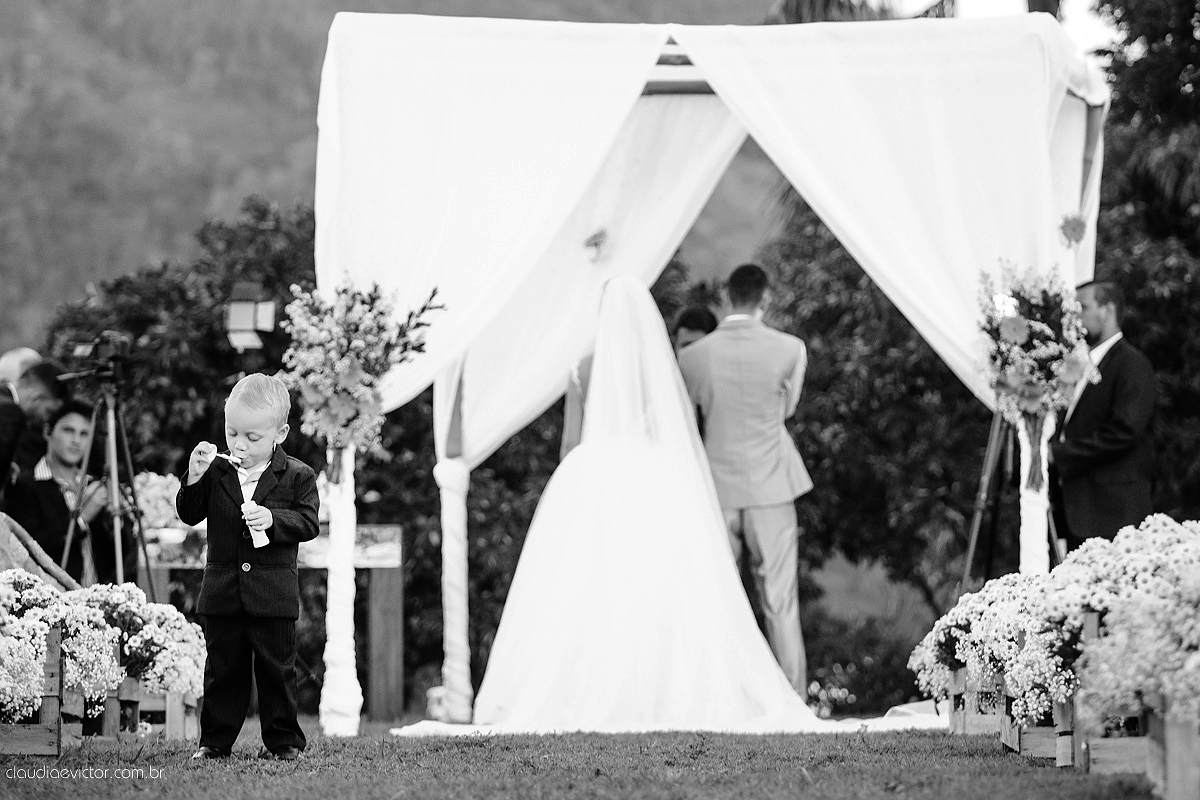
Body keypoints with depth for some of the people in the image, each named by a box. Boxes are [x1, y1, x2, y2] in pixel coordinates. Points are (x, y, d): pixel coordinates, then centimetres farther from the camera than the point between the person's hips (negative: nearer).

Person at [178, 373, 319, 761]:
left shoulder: (297, 477, -2)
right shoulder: (217, 471, 4)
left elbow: (308, 522, -7)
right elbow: (189, 514, 3)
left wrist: (272, 519, -23)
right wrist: (194, 479, -14)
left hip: (273, 593, -2)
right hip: (223, 591, 2)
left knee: (276, 669, 4)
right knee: (223, 670, 7)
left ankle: (282, 739, 12)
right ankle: (215, 740, 13)